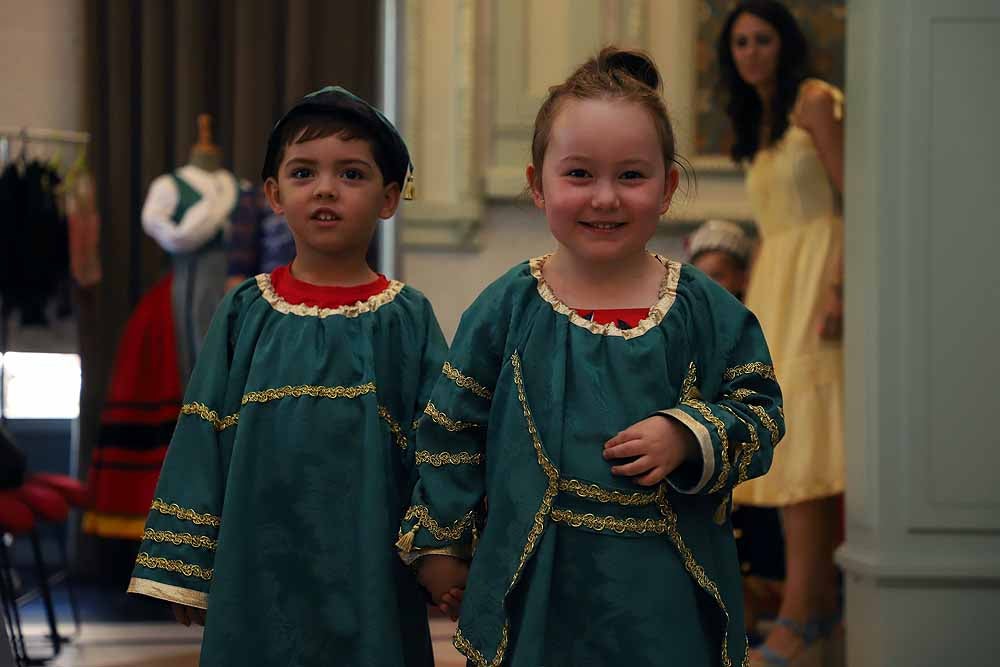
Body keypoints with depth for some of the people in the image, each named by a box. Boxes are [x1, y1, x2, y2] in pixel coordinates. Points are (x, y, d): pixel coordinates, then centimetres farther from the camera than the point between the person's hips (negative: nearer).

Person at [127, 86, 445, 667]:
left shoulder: (407, 318, 0)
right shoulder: (245, 313, 3)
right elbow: (202, 443, 5)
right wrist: (184, 568, 4)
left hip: (368, 573, -1)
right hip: (258, 570, 1)